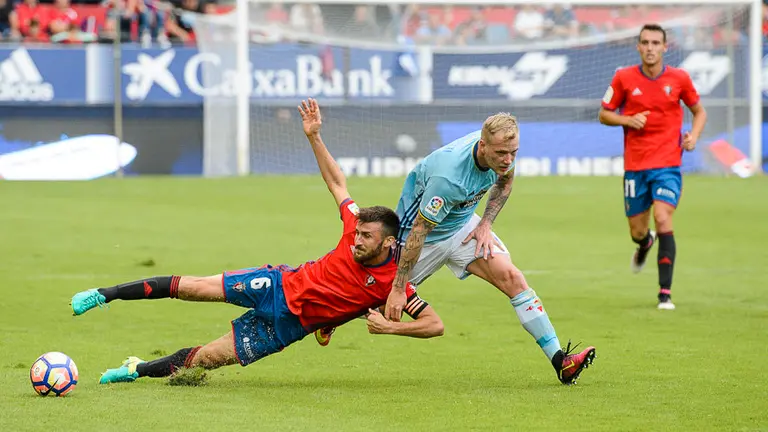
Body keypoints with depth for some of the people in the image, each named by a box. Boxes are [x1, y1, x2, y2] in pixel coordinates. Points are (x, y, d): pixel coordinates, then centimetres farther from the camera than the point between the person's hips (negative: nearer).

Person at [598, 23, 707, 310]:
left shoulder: (679, 78, -1)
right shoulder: (624, 78, -1)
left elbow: (699, 111, 14)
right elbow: (604, 114, 7)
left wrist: (694, 136, -6)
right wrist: (628, 120, -13)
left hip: (668, 164, -2)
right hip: (635, 166, 2)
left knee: (663, 220, -19)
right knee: (638, 231, 8)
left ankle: (665, 293, -16)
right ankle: (645, 244, 50)